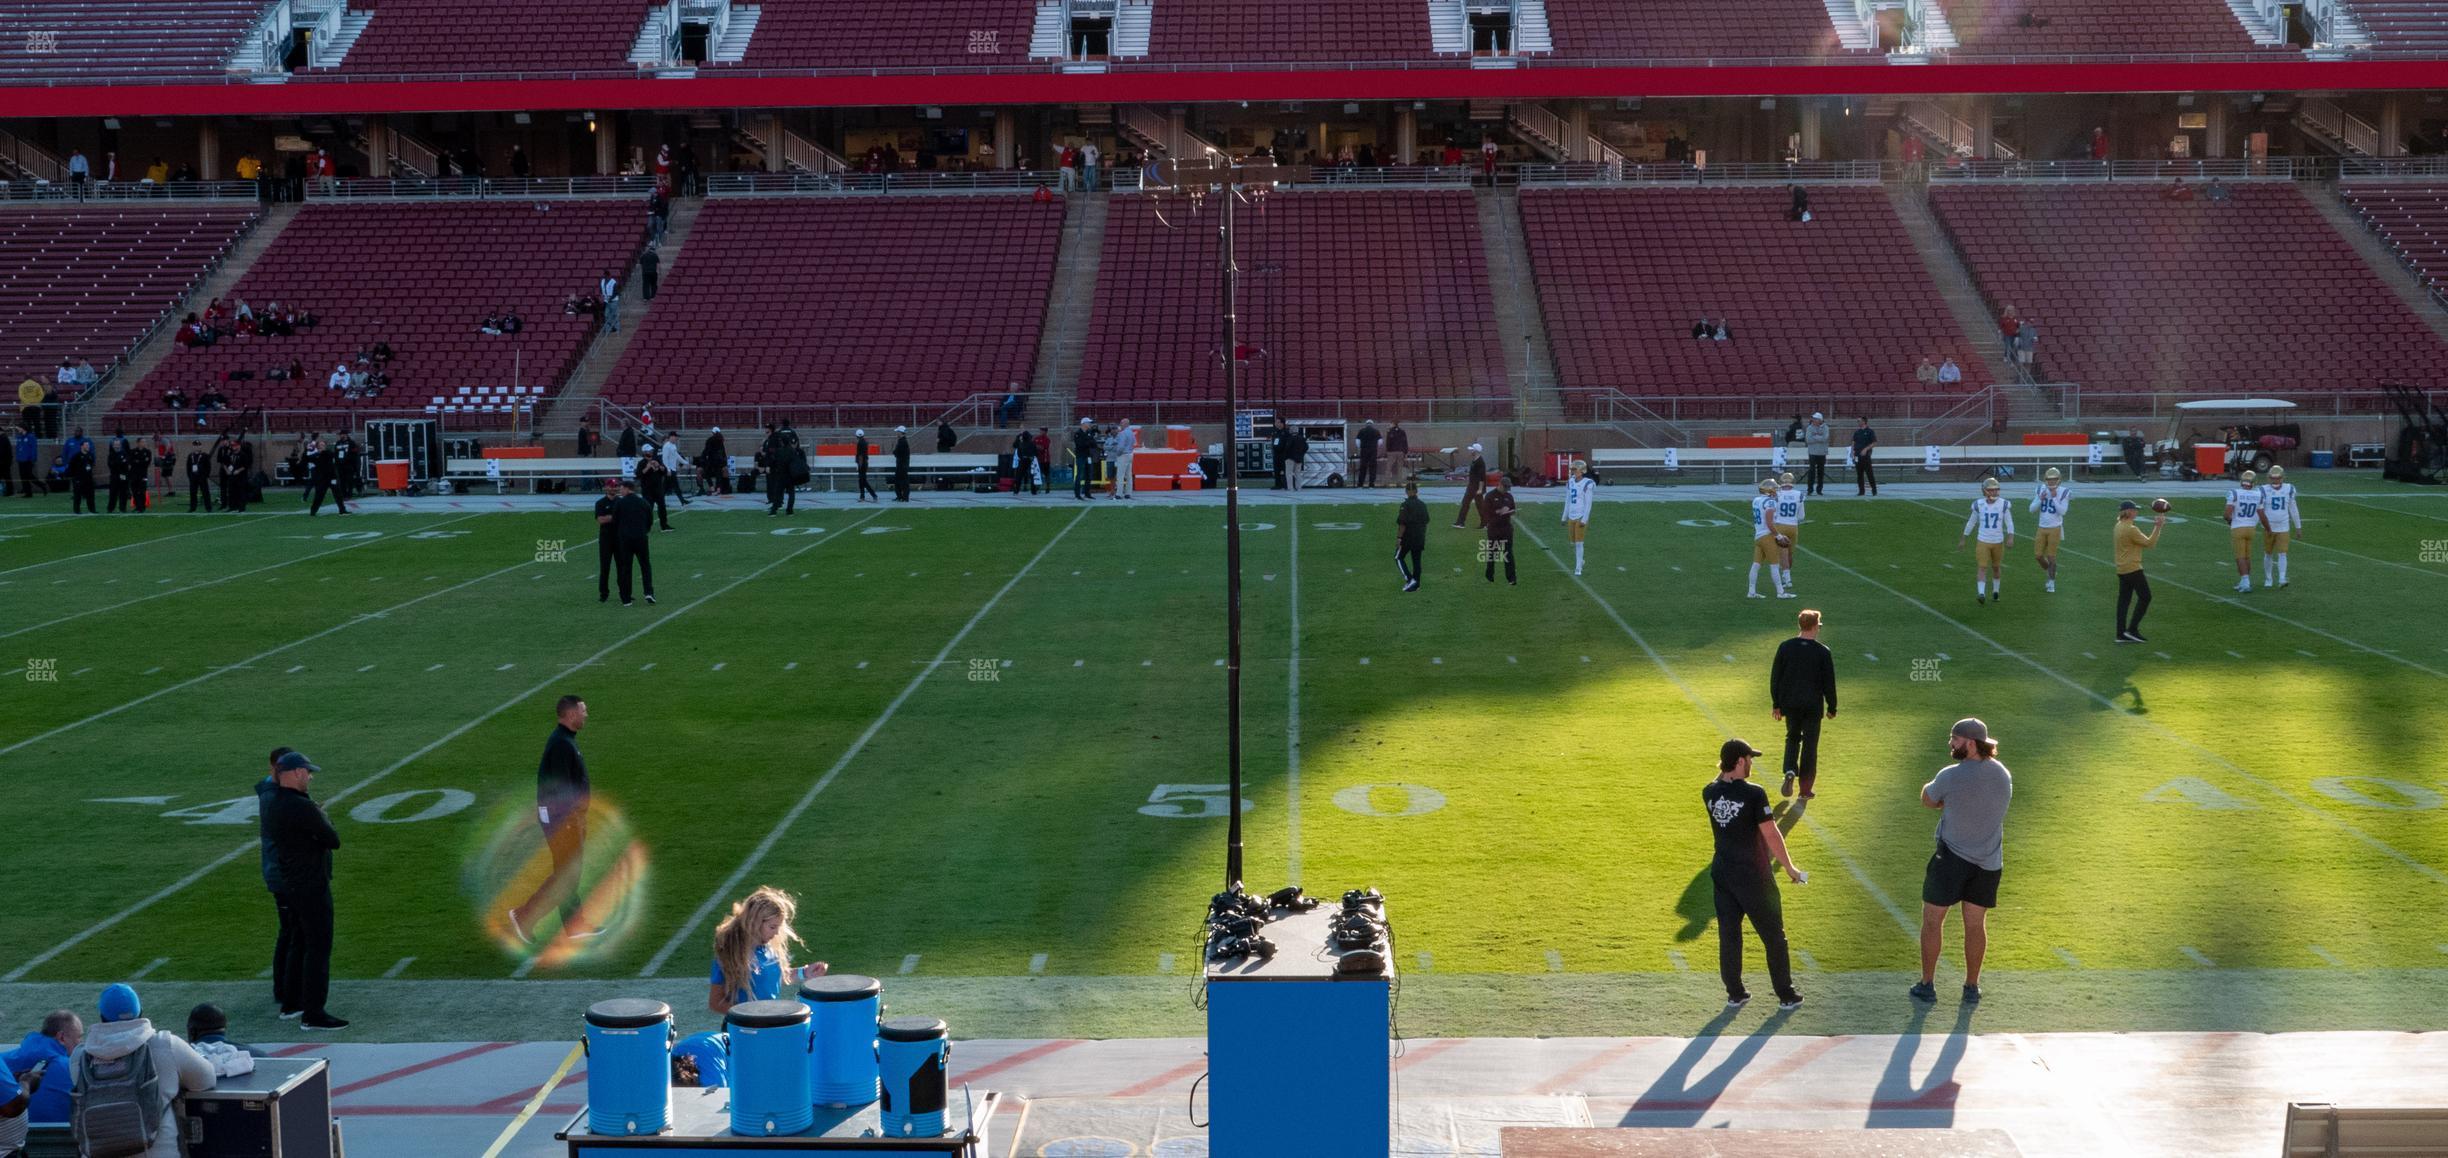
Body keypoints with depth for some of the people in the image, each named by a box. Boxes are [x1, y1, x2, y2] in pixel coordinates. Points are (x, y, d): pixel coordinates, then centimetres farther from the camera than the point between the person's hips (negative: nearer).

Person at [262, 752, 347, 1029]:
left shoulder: (272, 803, 5)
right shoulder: (303, 807, -23)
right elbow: (334, 841, -17)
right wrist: (324, 818, 1)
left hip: (287, 883, 9)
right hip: (311, 885, -9)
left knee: (298, 943, 22)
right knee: (319, 947, -5)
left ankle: (292, 1003, 30)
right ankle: (313, 1014, -5)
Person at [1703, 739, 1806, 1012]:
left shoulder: (1709, 793, -3)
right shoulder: (1754, 793, -19)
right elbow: (1771, 835, -17)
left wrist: (1723, 771, 13)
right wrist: (1790, 868, -7)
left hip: (1721, 874, 5)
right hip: (1754, 876, -5)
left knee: (1728, 934, 13)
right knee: (1773, 935, 8)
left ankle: (1735, 994, 19)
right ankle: (1786, 996, 16)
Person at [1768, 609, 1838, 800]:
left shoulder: (1785, 647, -4)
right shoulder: (1823, 652, -10)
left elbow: (1775, 677, 1)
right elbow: (1829, 682, -5)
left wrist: (1776, 704, 10)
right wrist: (1832, 707, 7)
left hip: (1790, 703, 2)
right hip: (1813, 705, -2)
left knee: (1792, 738, 21)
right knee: (1810, 745, 7)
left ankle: (1790, 772, -5)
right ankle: (1806, 789, 11)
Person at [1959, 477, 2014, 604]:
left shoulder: (2004, 504, -6)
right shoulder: (1979, 504, -5)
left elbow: (2009, 523, -4)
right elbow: (1971, 523, 6)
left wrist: (2011, 538, -19)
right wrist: (1963, 539, 9)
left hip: (1998, 542, 1)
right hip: (1983, 541, -1)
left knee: (1996, 567, 16)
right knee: (1982, 567, -11)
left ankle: (1996, 589, 37)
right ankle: (1981, 593, -19)